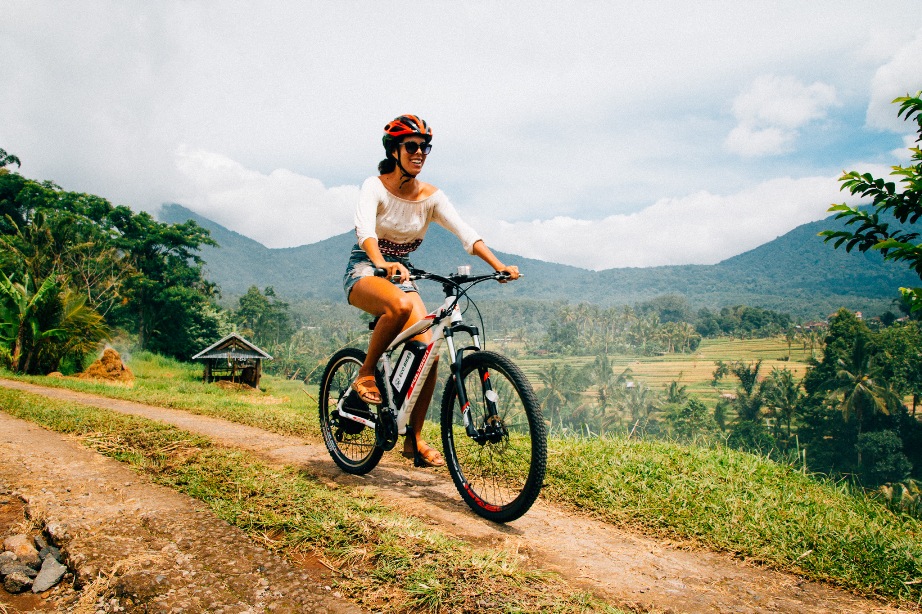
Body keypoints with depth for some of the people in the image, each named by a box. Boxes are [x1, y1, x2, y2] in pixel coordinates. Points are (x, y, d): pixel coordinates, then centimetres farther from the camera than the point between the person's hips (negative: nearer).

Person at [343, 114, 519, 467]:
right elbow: (365, 229, -30)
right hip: (365, 271, -4)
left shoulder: (431, 197, -1)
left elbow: (465, 232, -14)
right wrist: (382, 264, -50)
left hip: (402, 274, 4)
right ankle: (366, 373, -15)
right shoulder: (375, 186, -11)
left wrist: (498, 265, -29)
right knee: (400, 306, -40)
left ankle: (414, 439, 3)